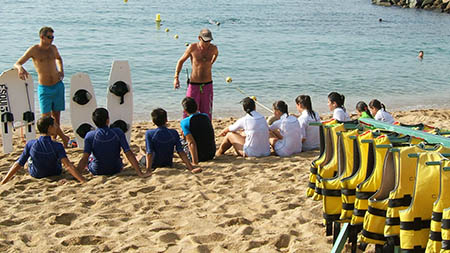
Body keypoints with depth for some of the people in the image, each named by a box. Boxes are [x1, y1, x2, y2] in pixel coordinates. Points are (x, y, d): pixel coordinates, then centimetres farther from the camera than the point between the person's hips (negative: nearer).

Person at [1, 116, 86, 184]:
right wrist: (83, 180, -44)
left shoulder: (30, 144, -23)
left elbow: (18, 165, -19)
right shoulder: (57, 146, -30)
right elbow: (68, 165, -40)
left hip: (35, 175, 1)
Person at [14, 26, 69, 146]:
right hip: (44, 88, -3)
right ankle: (64, 138, 2)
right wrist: (21, 68, -30)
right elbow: (17, 63, -6)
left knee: (56, 115, 6)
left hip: (58, 86, 4)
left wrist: (61, 70, 14)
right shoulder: (34, 50, -5)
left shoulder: (53, 48, 8)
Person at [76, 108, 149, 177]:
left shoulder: (90, 136, -18)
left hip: (96, 171, 0)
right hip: (116, 170, 1)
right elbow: (129, 154, -21)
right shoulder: (118, 132, -17)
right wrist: (140, 173, -20)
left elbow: (84, 158, -24)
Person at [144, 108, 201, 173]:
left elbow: (149, 153, -27)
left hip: (153, 165, -3)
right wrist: (192, 169, -19)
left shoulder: (149, 133, -21)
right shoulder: (174, 133, -14)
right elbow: (181, 152, -19)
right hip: (168, 165, 4)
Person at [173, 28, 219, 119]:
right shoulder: (192, 48, -9)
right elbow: (181, 61, 2)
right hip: (194, 85, -2)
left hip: (207, 85, 2)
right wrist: (176, 77, -5)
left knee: (207, 113, 7)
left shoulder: (213, 48, -2)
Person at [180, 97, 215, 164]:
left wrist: (195, 162, -27)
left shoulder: (184, 122, -17)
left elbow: (191, 143, -25)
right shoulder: (206, 116, 0)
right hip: (212, 154, 6)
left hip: (199, 156, -6)